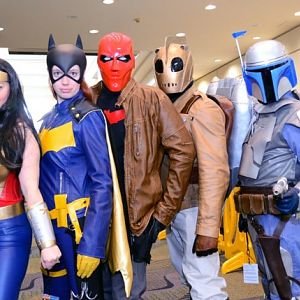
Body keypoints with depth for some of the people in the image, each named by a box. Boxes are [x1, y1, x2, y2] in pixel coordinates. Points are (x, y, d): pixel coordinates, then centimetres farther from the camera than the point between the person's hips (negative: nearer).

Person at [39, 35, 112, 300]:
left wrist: (92, 243, -20)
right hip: (51, 225, 7)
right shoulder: (48, 119, 11)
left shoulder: (88, 117, -10)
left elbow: (102, 183, -15)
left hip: (80, 225, -7)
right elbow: (45, 176, 13)